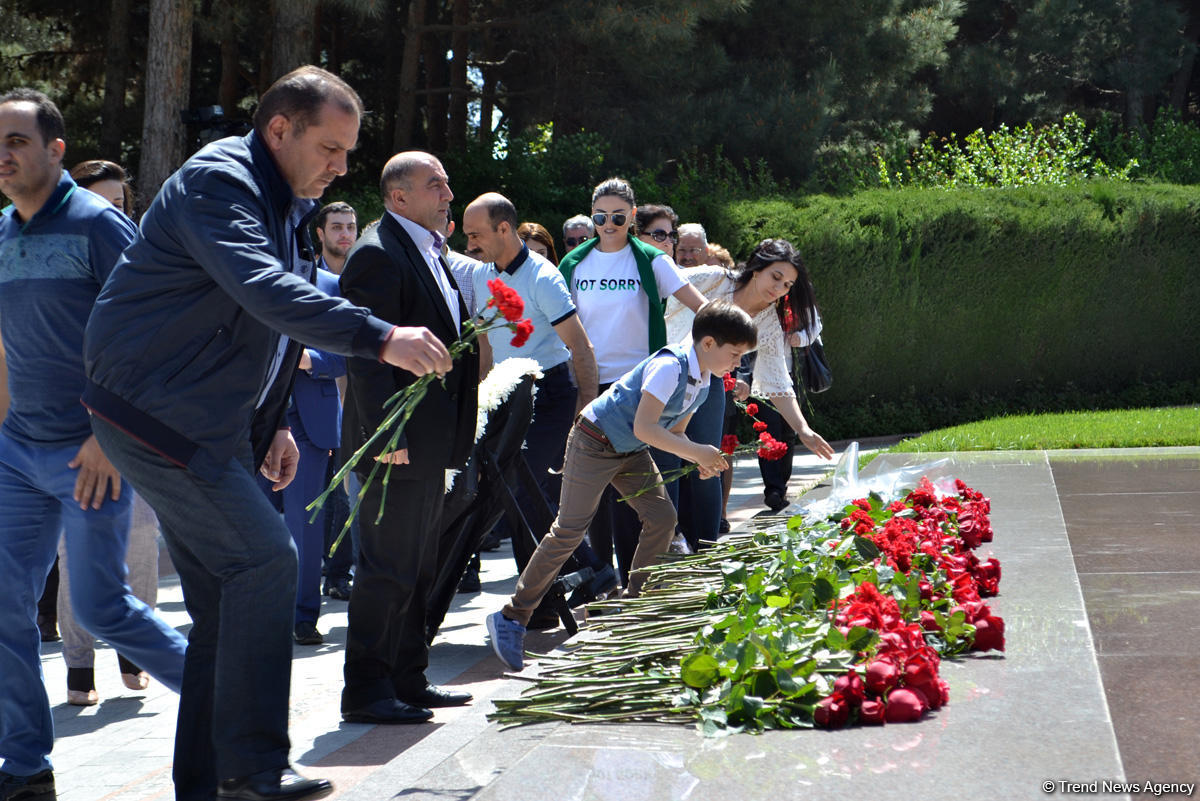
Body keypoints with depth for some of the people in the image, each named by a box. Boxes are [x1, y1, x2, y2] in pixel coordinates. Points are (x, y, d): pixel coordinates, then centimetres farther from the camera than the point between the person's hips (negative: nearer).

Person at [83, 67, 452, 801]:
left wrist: (273, 425, 17)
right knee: (266, 560, -17)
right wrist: (381, 337, -41)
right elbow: (266, 293, -33)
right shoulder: (217, 182, -16)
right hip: (157, 412, -10)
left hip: (213, 424, 10)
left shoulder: (289, 204, 16)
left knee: (229, 598, 9)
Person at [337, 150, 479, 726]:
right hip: (399, 438, -10)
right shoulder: (378, 255, -13)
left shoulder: (432, 254, 18)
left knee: (420, 567, 15)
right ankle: (366, 691, 2)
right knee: (388, 568, -5)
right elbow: (365, 353, -21)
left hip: (430, 439, 10)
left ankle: (407, 680, 25)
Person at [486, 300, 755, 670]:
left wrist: (702, 458, -9)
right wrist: (696, 452, -26)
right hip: (595, 442, -9)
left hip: (632, 453, 9)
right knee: (569, 530, -10)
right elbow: (644, 428, -29)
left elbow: (675, 432, 10)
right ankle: (512, 617, -3)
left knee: (662, 517, -2)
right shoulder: (670, 366, -27)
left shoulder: (702, 381, 3)